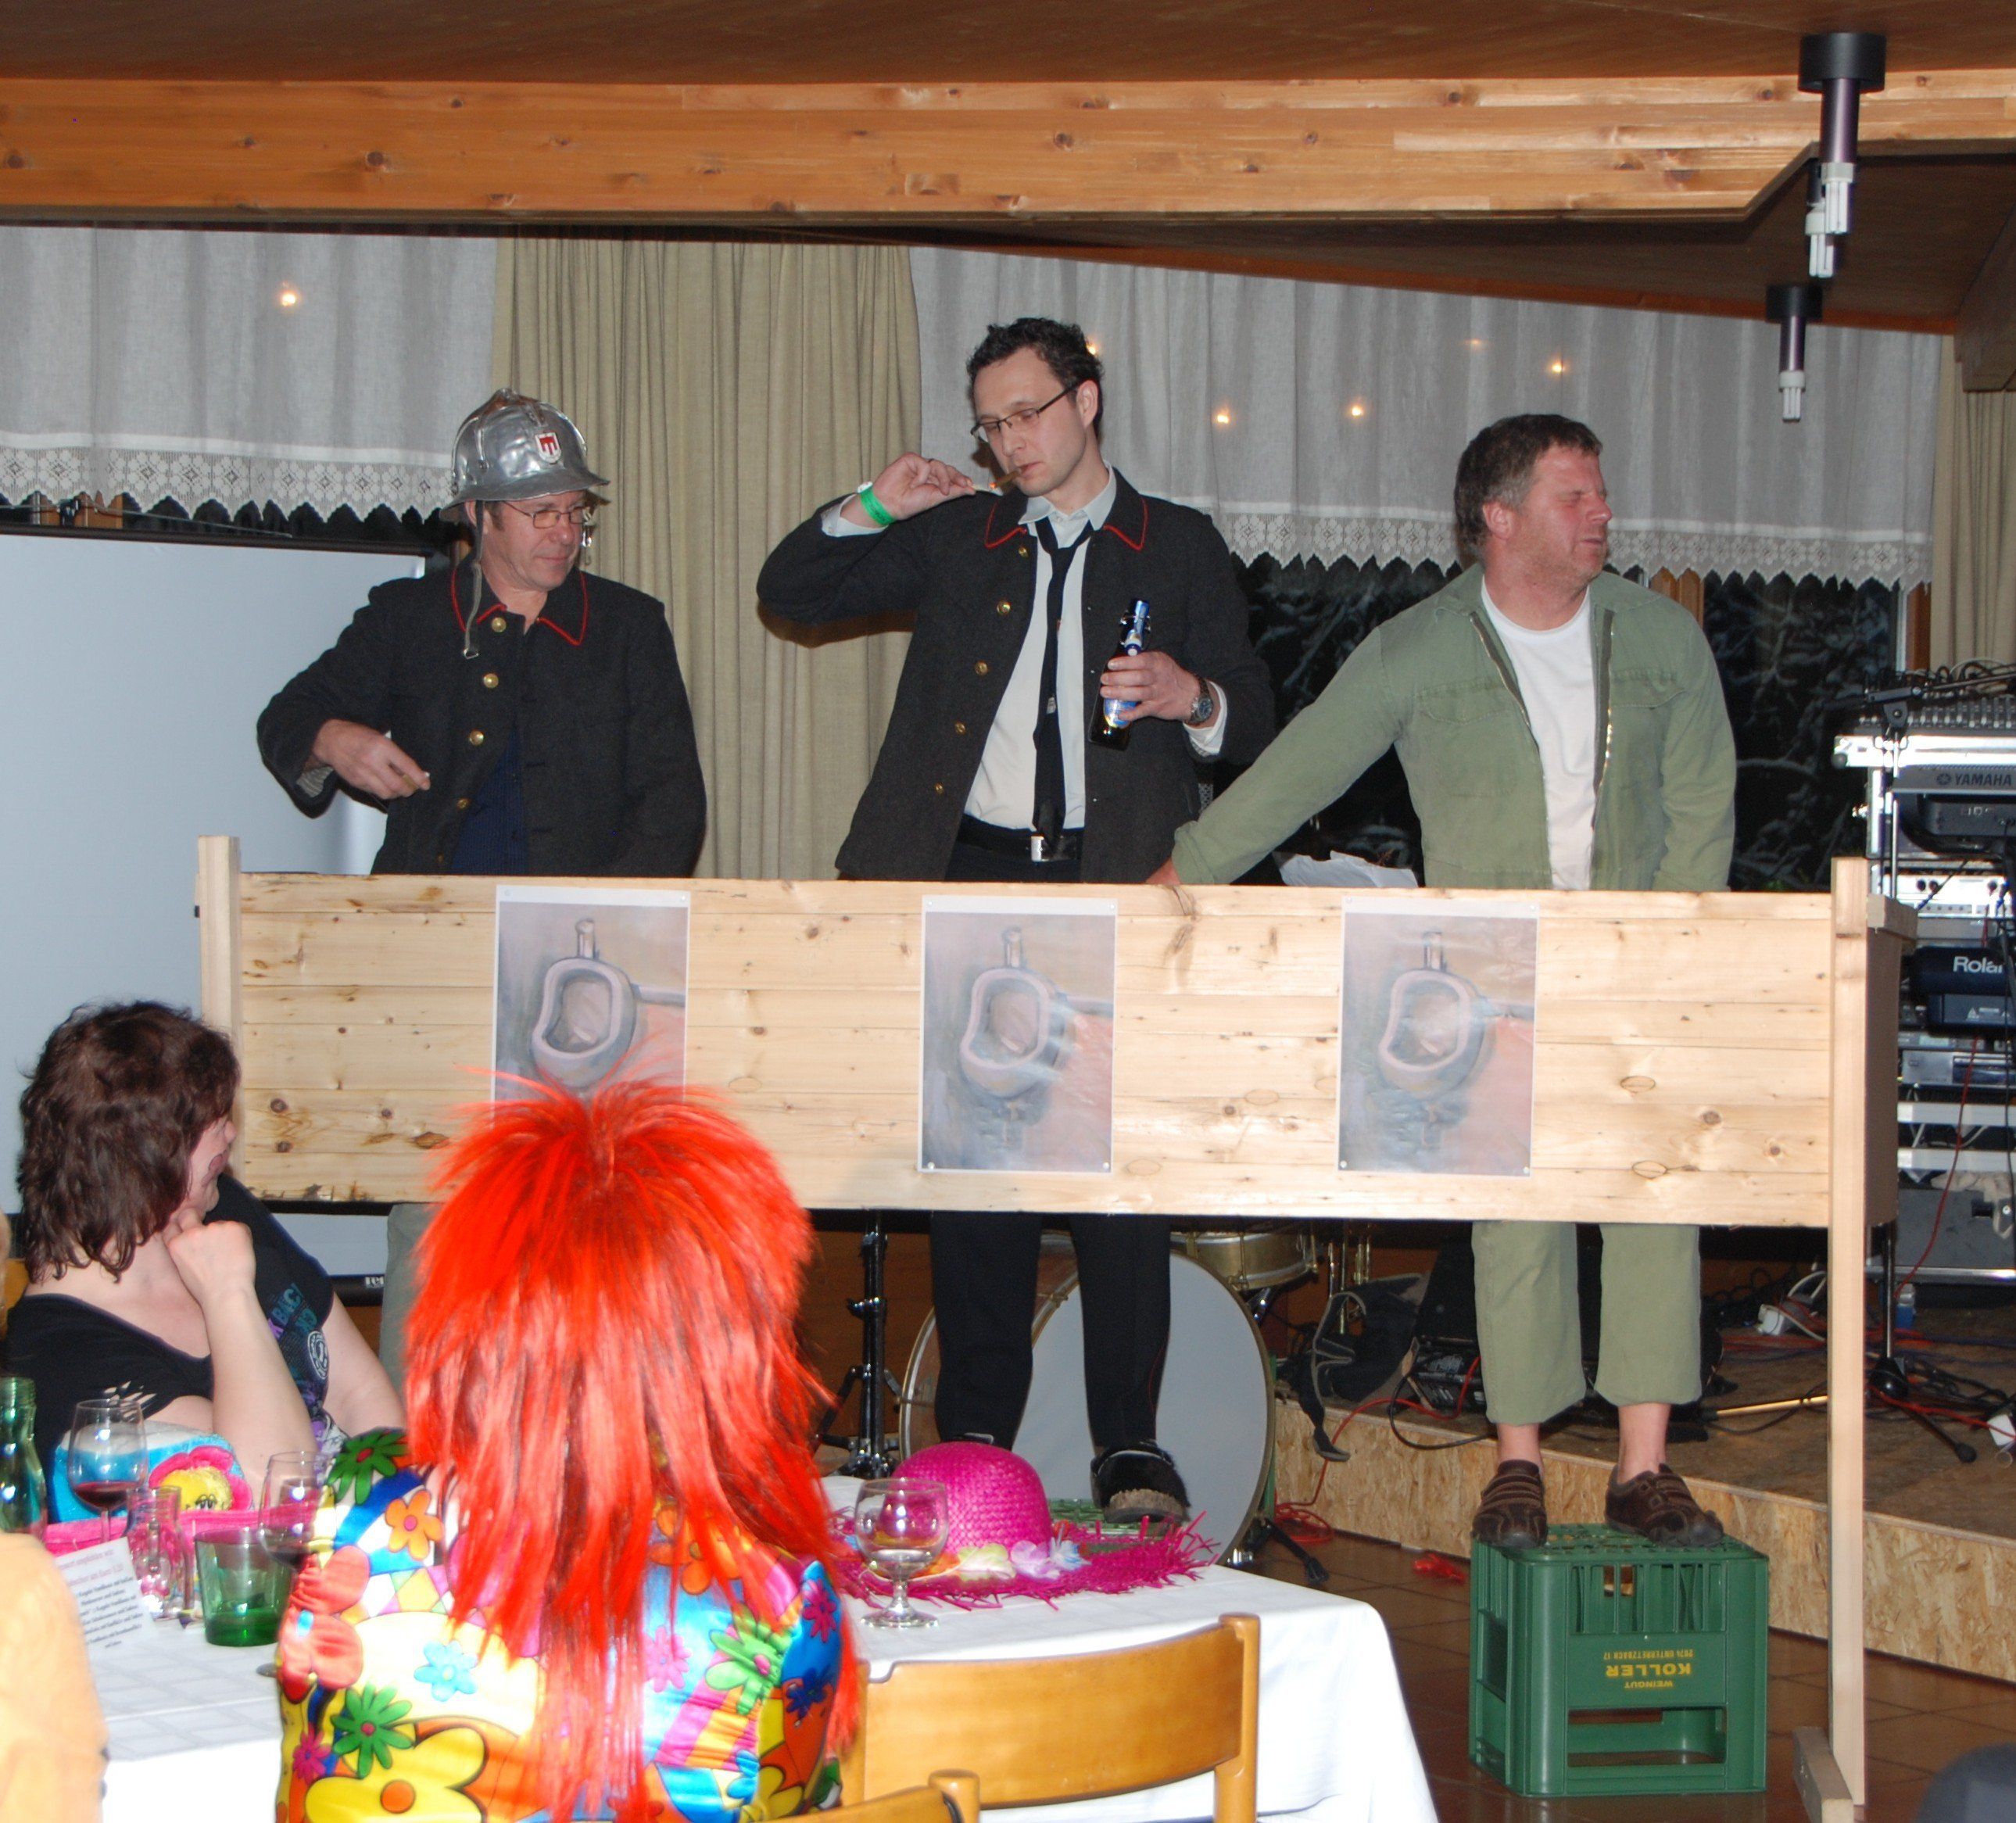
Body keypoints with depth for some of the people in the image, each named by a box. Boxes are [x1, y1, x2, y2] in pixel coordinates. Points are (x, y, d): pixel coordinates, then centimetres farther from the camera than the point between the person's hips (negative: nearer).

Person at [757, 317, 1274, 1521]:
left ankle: (1132, 1445, 1)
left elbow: (1256, 727, 9)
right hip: (972, 878, 2)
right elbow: (790, 592, 17)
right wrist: (873, 508, 3)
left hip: (1113, 885, -2)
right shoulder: (959, 538, 15)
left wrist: (1196, 698, -13)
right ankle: (977, 1437, 12)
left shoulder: (1180, 550, 10)